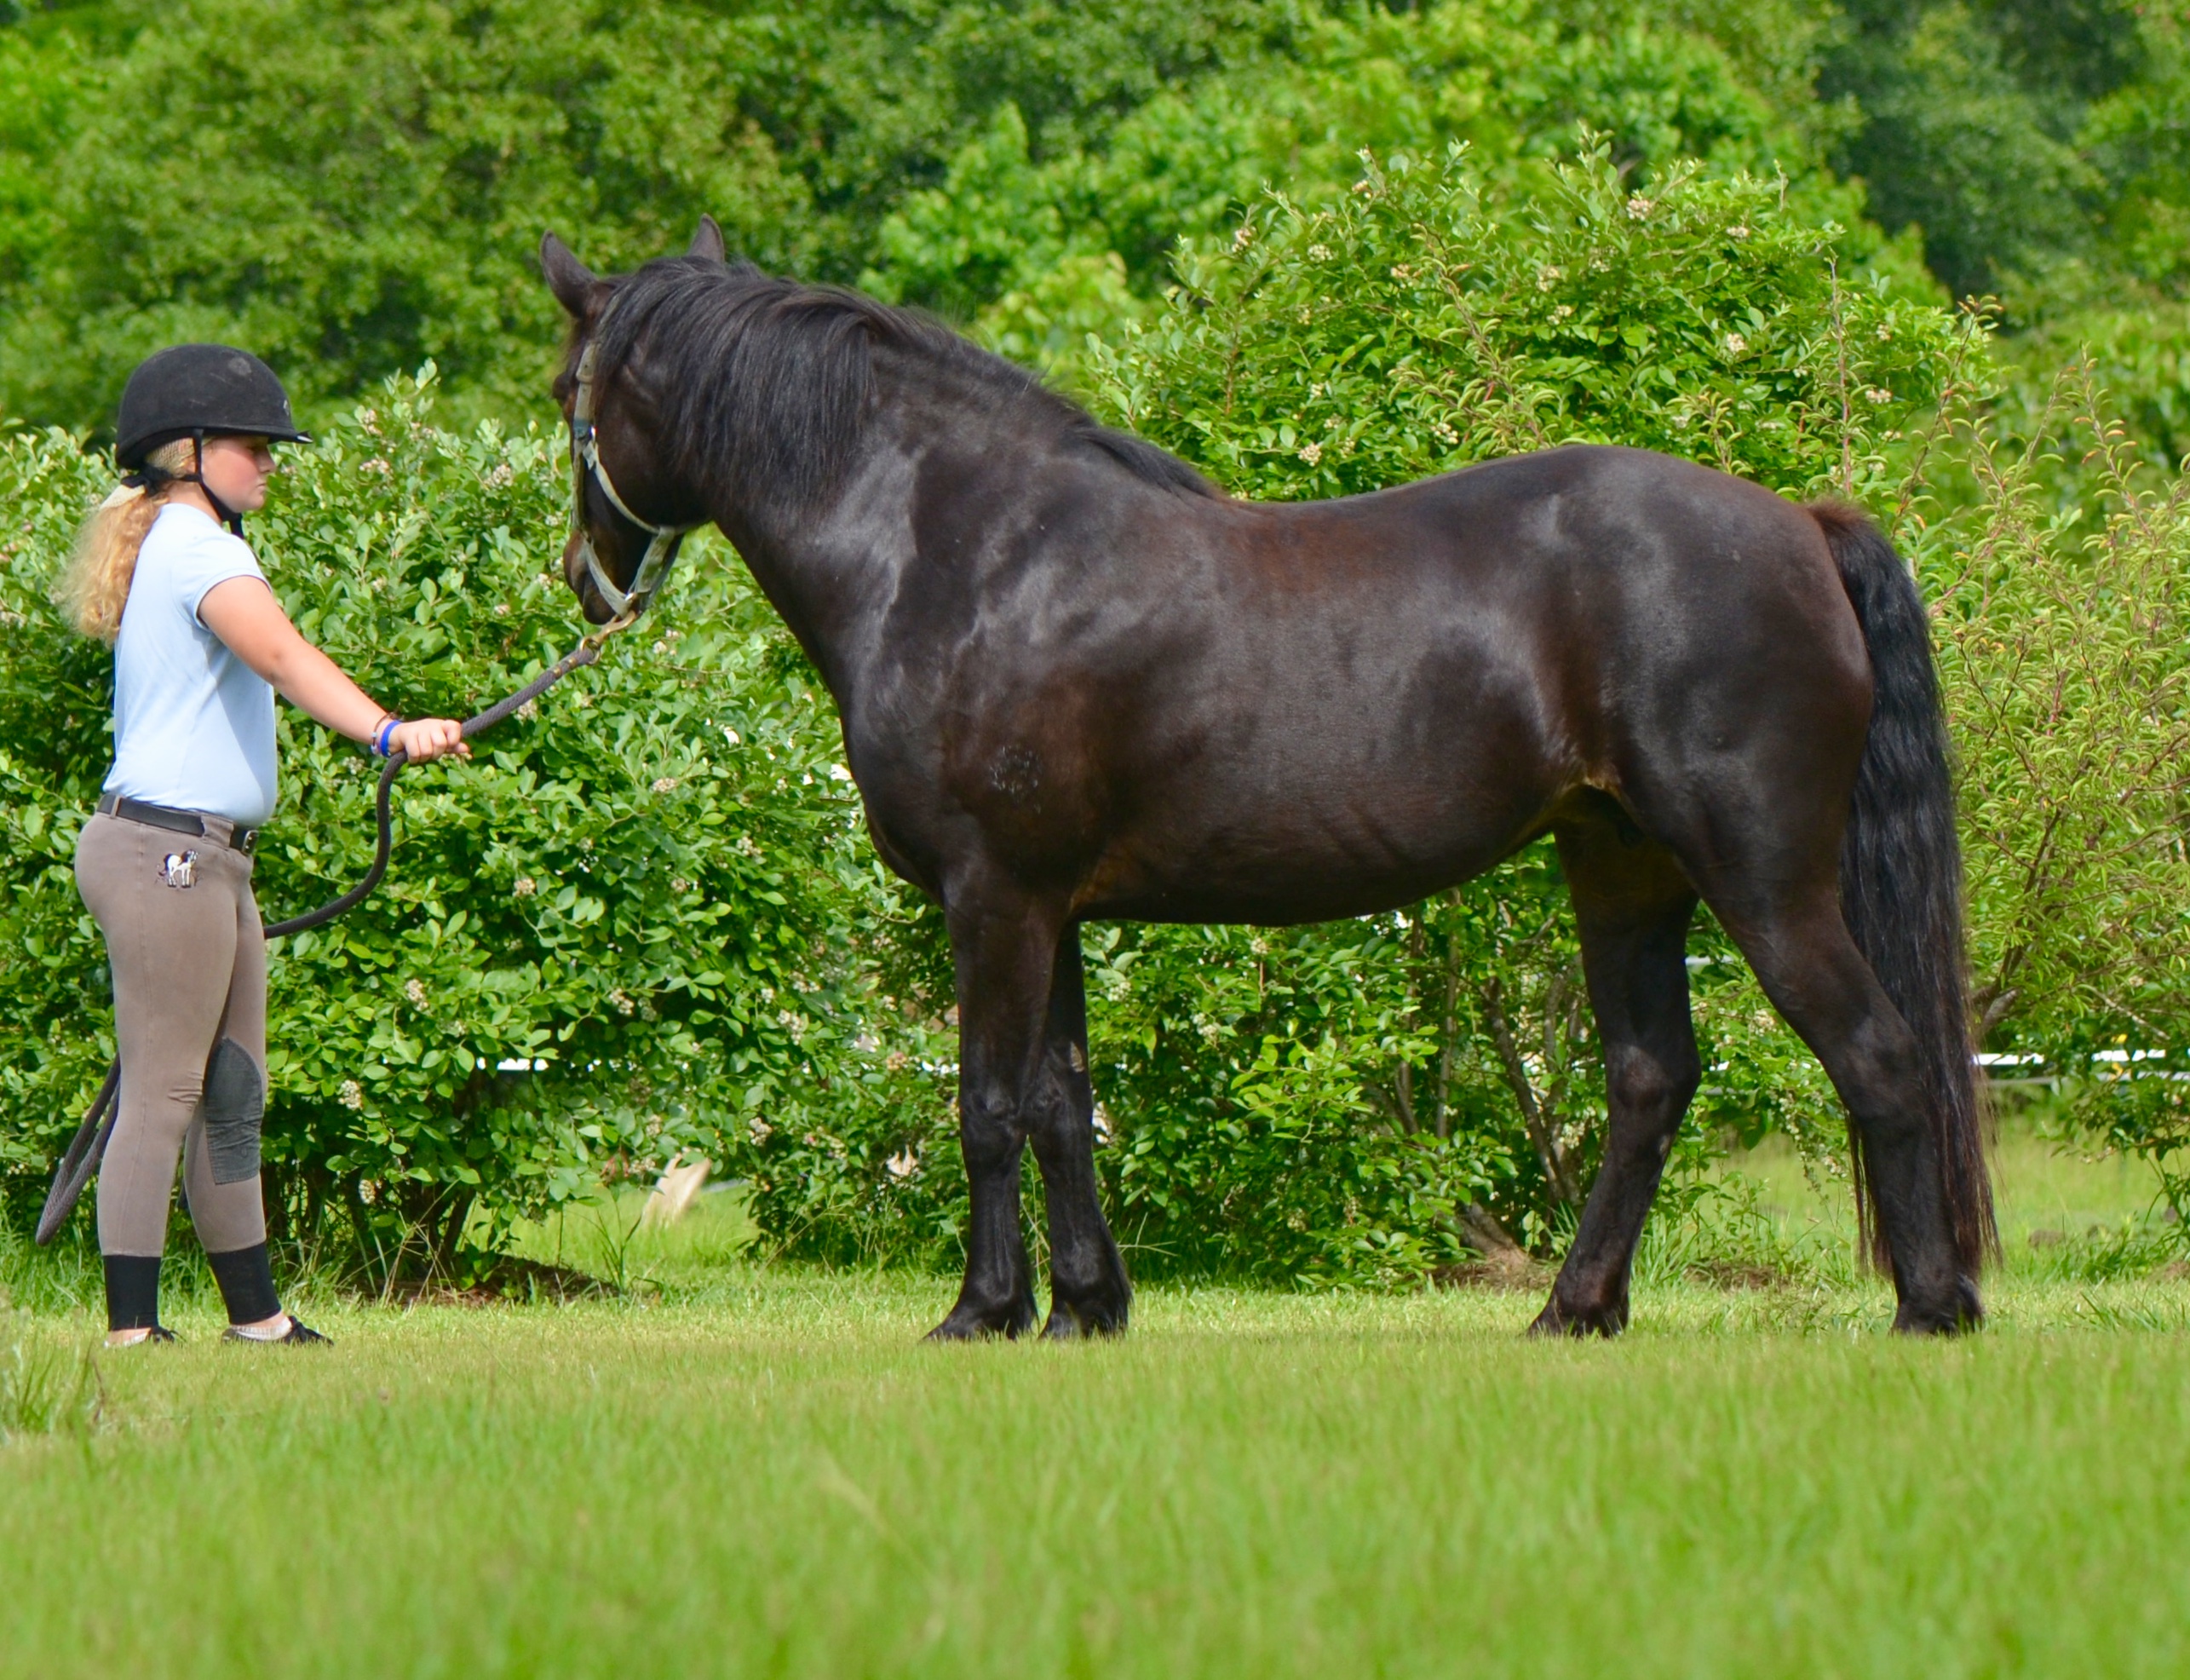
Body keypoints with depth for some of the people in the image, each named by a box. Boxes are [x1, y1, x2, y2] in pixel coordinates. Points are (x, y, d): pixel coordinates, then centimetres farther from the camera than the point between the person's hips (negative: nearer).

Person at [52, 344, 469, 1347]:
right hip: (166, 851, -10)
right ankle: (132, 1329, -10)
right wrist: (388, 731, -45)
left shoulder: (163, 545, 20)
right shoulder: (199, 549, -12)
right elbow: (281, 655, -31)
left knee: (232, 1095, 12)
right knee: (164, 1096, -10)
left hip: (209, 861, 10)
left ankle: (255, 1315, 17)